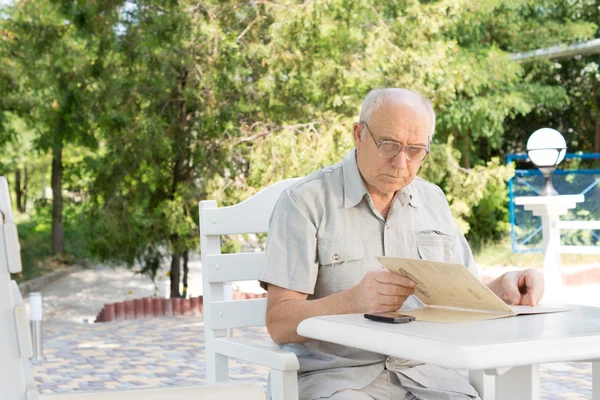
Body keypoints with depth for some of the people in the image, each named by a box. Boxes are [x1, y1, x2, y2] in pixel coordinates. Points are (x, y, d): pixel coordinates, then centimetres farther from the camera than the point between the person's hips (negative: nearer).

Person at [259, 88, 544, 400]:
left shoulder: (433, 201, 15)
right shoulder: (306, 201, -5)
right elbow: (279, 324, -11)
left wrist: (500, 288, -3)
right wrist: (351, 301, -28)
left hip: (422, 370, 5)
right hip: (336, 373, -5)